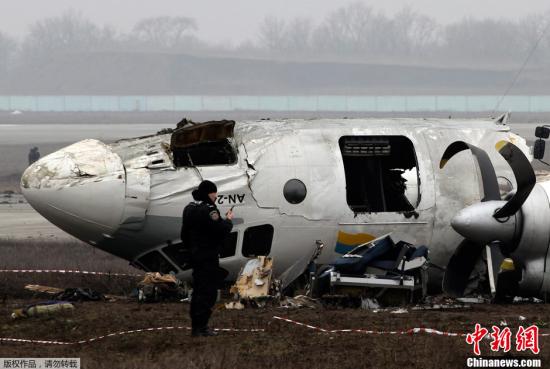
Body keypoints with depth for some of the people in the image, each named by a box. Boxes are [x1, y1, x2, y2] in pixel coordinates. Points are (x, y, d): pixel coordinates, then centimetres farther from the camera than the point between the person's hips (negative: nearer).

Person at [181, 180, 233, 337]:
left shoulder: (189, 209, 12)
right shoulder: (208, 210, -18)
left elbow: (184, 233, 19)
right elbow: (221, 230, -23)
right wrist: (228, 220, -4)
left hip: (195, 255, 9)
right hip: (208, 257, -9)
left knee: (198, 291, 16)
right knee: (208, 291, -6)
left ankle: (196, 326, 21)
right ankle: (201, 327, -9)